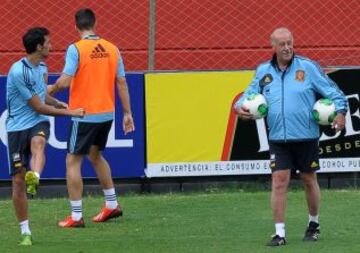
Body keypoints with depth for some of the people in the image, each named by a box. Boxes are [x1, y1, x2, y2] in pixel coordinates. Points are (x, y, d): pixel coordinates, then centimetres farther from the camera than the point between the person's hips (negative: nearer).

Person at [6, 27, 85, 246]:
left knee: (37, 142, -35)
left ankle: (35, 178, -63)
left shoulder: (42, 67, 10)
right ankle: (25, 232, 6)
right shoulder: (19, 72, -16)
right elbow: (38, 107, -13)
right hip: (17, 127, -4)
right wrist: (70, 113, -5)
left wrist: (59, 104, 13)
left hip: (38, 123, 4)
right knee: (18, 181, -5)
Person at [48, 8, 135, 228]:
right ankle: (112, 205, 30)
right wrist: (127, 113, 11)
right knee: (95, 155, 26)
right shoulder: (112, 49, 4)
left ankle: (76, 216, -1)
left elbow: (65, 81, -19)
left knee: (73, 161, 2)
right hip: (107, 113, 6)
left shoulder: (76, 49, -12)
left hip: (84, 115, -6)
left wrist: (50, 90, 1)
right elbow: (121, 83, 6)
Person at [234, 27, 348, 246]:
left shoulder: (308, 67, -3)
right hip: (278, 138, 2)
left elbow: (331, 90, -1)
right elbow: (250, 93, 13)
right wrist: (240, 106, -8)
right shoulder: (264, 71, 6)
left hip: (306, 136, -2)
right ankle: (280, 233, -3)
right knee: (279, 181, -6)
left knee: (309, 180, 11)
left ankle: (314, 224, 31)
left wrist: (341, 111, -15)